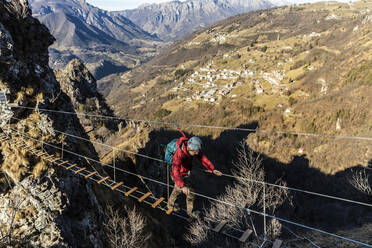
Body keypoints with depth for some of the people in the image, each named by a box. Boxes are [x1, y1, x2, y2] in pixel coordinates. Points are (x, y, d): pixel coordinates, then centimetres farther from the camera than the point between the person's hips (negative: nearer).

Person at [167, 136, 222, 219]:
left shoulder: (192, 148, -20)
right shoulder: (179, 154, -41)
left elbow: (202, 158, -12)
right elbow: (175, 171, -51)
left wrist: (213, 169, -20)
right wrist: (182, 186, -62)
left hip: (185, 174, 8)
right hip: (179, 176, -8)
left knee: (177, 190, 28)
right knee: (190, 192, -5)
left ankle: (170, 204, 52)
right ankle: (190, 212, 18)